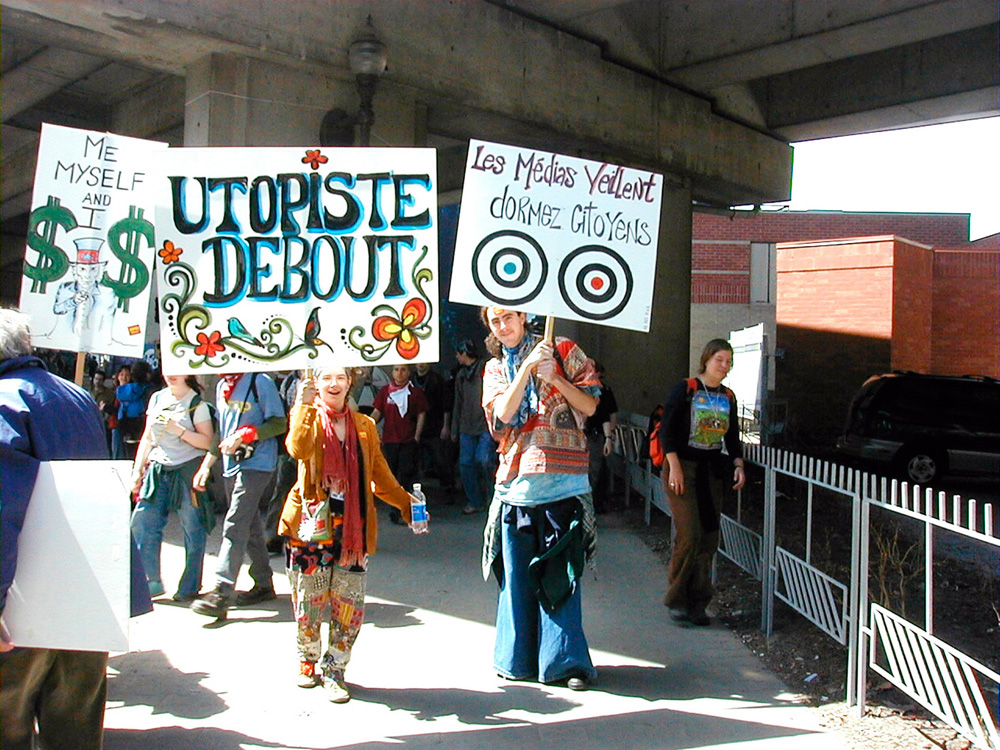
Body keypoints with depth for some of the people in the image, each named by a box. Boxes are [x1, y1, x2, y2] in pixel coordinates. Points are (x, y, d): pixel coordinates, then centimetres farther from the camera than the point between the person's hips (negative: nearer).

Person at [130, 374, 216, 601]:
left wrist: (180, 431, -19)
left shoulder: (197, 403, -3)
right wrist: (137, 470, 13)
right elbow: (147, 438, 18)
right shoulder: (157, 399, 13)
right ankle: (152, 582, 11)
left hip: (188, 470, -5)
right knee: (141, 523, -1)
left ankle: (190, 587, 10)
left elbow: (208, 442, -8)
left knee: (193, 529, -1)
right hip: (158, 470, 5)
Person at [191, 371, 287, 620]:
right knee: (250, 527, 13)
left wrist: (243, 435, -20)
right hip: (231, 465, 8)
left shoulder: (260, 382, -9)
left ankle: (221, 594, -13)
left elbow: (279, 423, -11)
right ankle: (263, 584, 24)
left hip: (256, 464, -8)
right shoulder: (221, 386, 14)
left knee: (235, 526, -13)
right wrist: (206, 465, 14)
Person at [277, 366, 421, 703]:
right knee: (308, 601, 5)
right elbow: (297, 449, -19)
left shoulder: (364, 426, 12)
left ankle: (334, 671, 17)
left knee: (349, 605, 0)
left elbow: (381, 477, 14)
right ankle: (308, 662, 29)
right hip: (312, 524, -2)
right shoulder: (307, 417, 5)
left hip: (353, 528, 2)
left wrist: (407, 505, 5)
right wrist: (305, 405, -22)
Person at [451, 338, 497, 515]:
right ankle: (474, 502, 13)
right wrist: (454, 429, 20)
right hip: (467, 426, 7)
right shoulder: (461, 375, 18)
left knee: (483, 459, -18)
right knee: (465, 463, 2)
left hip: (486, 425, -7)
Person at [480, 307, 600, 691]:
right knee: (517, 573, 7)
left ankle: (566, 660, 4)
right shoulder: (494, 369, 16)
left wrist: (553, 377, -9)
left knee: (560, 576, -4)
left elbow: (590, 405, 3)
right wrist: (527, 368, -10)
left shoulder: (562, 351, 7)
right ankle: (519, 658, 20)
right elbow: (503, 413, -3)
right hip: (516, 480, 3)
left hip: (561, 478, -3)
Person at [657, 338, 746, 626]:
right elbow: (667, 428, -9)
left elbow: (732, 437, 19)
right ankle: (676, 599, 3)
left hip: (712, 471, 6)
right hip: (683, 467, -6)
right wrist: (674, 466, -15)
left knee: (709, 537, 3)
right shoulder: (685, 389, -5)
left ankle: (697, 603, 13)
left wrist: (738, 464, 3)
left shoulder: (728, 397, 12)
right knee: (689, 535, -12)